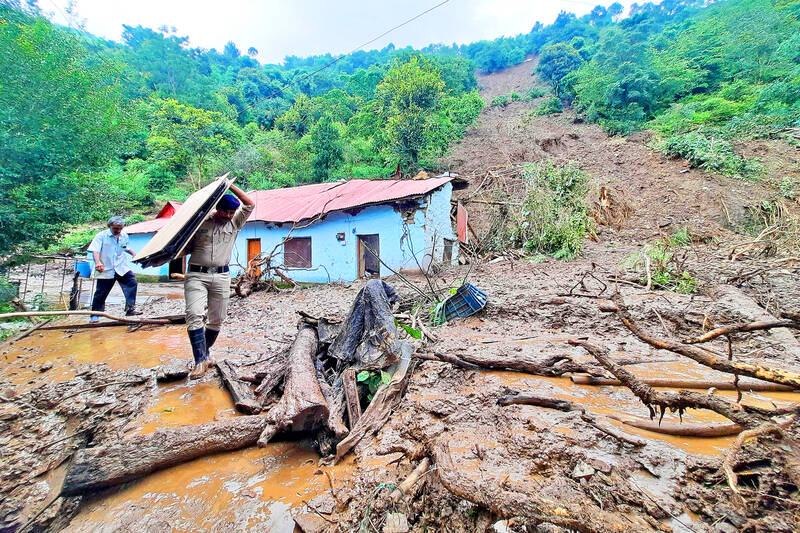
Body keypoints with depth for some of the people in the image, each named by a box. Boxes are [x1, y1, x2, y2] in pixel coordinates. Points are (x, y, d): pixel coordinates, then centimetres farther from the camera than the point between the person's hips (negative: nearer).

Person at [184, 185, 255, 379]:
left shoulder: (235, 224, 11)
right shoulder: (200, 223, 7)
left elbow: (249, 204, 3)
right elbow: (187, 248, 12)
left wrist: (230, 186, 3)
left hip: (221, 277, 2)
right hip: (196, 275, -2)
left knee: (217, 320, 7)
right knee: (194, 315, -16)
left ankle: (204, 354, 26)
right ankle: (200, 361, -12)